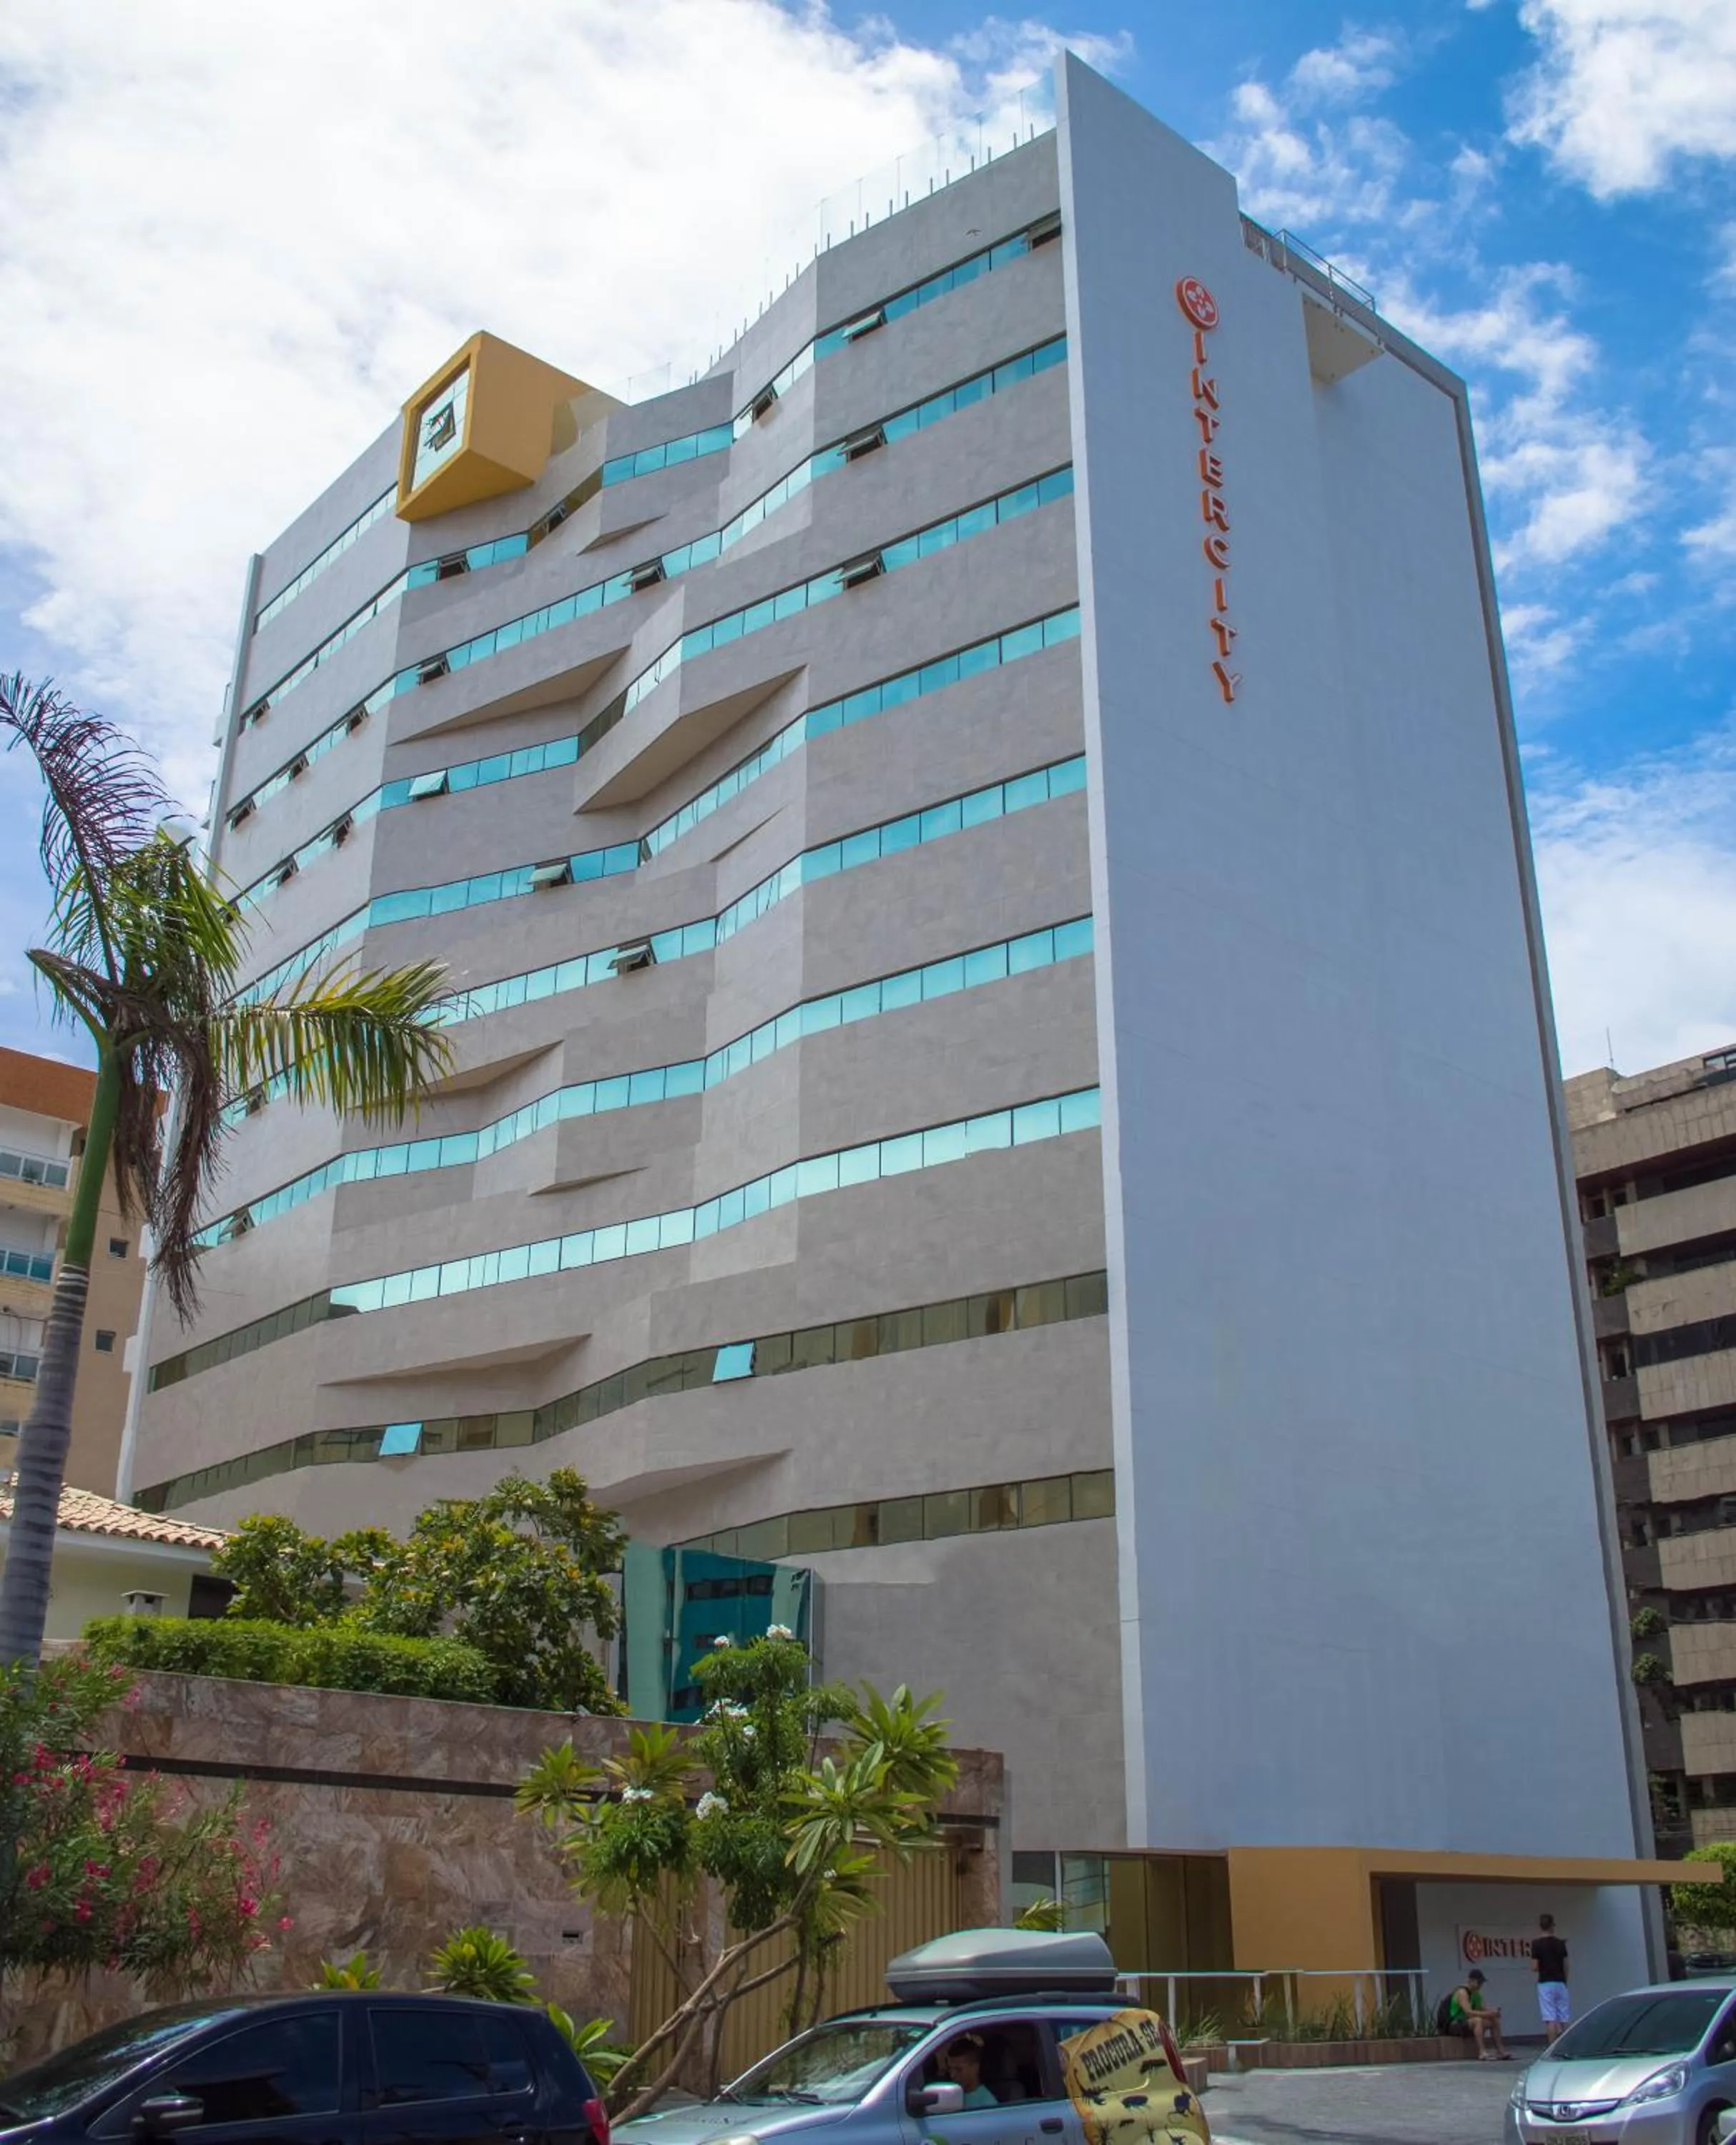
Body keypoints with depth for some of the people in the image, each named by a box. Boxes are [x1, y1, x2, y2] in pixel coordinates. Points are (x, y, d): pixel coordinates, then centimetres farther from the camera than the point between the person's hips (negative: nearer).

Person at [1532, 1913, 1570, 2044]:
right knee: (1562, 2018, 10)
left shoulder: (1537, 1944, -9)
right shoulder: (1560, 1943, 3)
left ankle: (1553, 2049, -8)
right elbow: (1566, 1966, 7)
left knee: (1550, 2019, -5)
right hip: (1560, 1983, 4)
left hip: (1545, 1984, -4)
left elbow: (1534, 1968, -10)